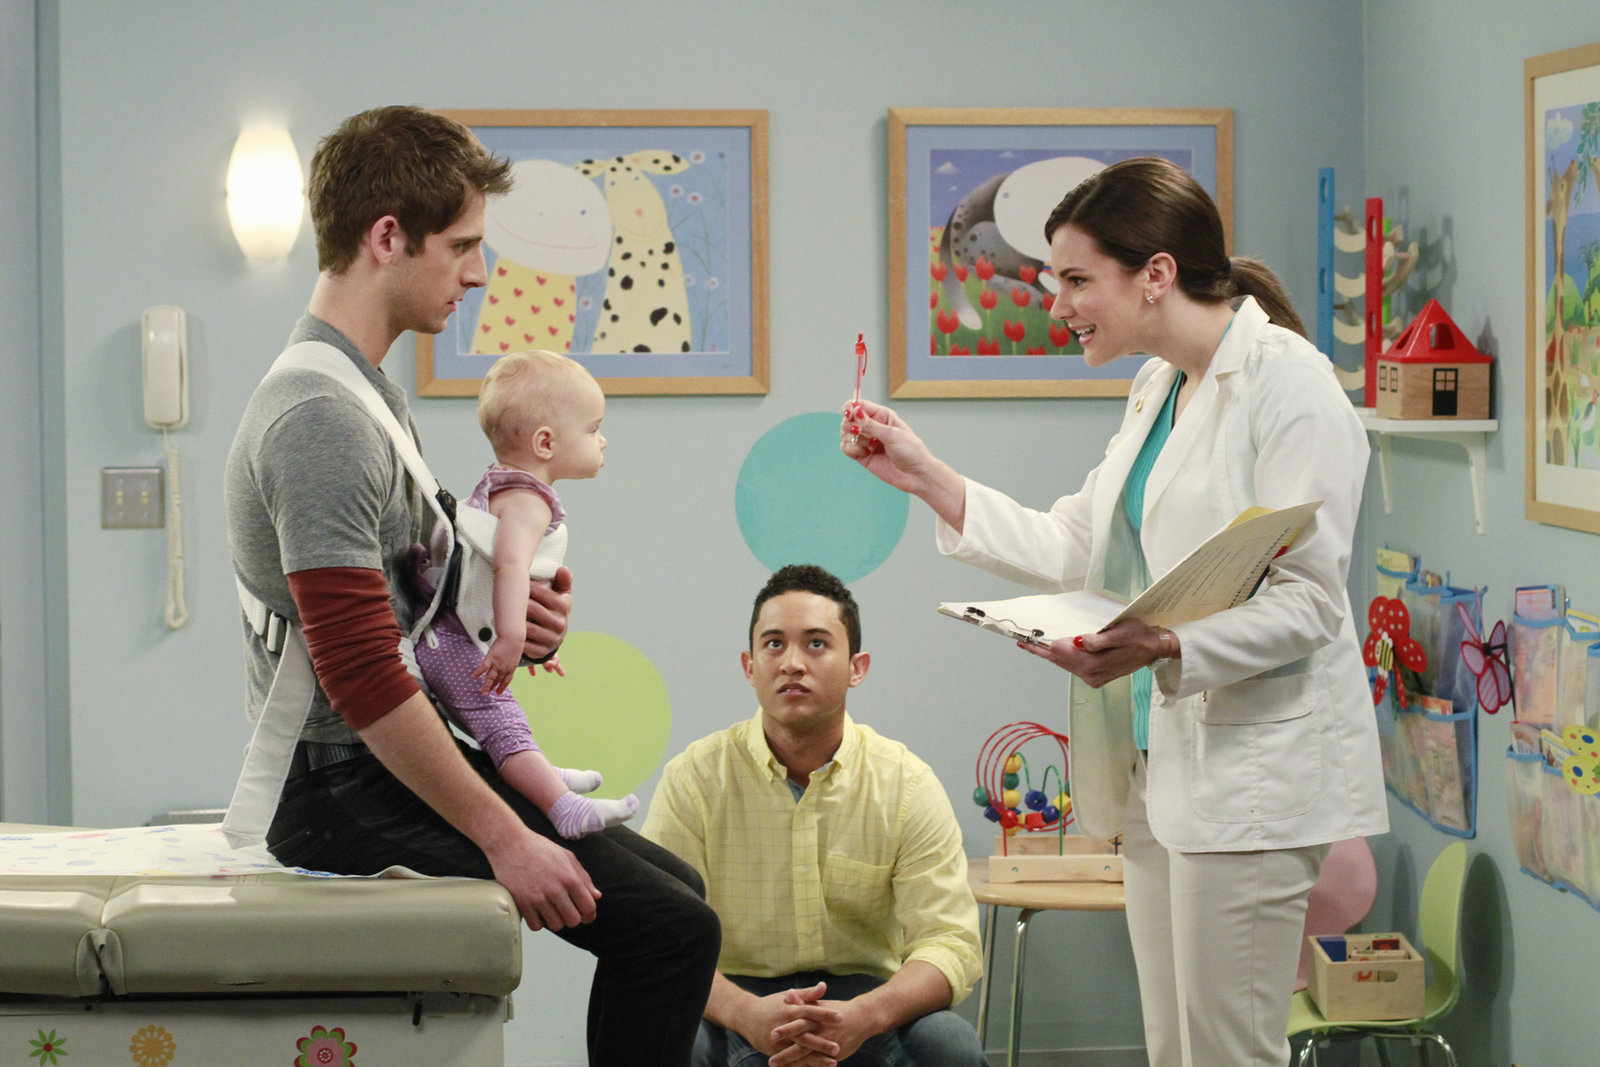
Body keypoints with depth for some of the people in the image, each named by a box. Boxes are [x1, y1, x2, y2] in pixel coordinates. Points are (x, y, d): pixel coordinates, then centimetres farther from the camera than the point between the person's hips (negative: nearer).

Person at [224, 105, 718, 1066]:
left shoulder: (372, 390, 14)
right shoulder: (320, 418, -21)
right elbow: (365, 681, -25)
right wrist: (505, 839, -22)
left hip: (406, 759, 11)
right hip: (349, 786, -11)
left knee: (672, 887, 16)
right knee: (672, 930, -17)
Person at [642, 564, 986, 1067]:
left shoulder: (907, 784, -3)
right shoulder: (695, 778, -5)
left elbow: (949, 941, -10)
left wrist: (865, 1015, -32)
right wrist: (745, 1013, -33)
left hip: (862, 993, 1)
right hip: (737, 993, -1)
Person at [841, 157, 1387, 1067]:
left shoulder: (1289, 386, -12)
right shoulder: (1155, 393, 17)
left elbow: (1308, 599, -18)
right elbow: (1070, 551, 17)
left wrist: (1167, 649, -32)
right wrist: (927, 478, 11)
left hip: (1251, 769, -9)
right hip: (1158, 759, 9)